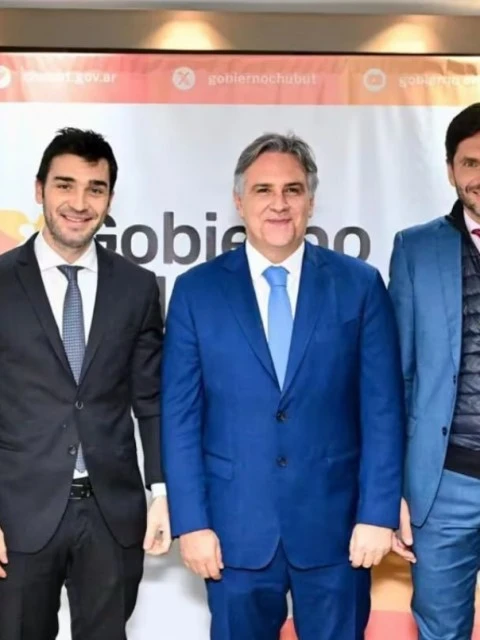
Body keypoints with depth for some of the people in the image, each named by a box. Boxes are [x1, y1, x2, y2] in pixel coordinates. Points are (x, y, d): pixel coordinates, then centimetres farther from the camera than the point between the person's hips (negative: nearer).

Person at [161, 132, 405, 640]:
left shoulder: (359, 285, -1)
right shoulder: (196, 290, 0)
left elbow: (382, 410, -2)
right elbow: (180, 416, -1)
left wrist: (378, 513, -6)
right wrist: (191, 522, -5)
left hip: (335, 523, 0)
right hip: (235, 526, 0)